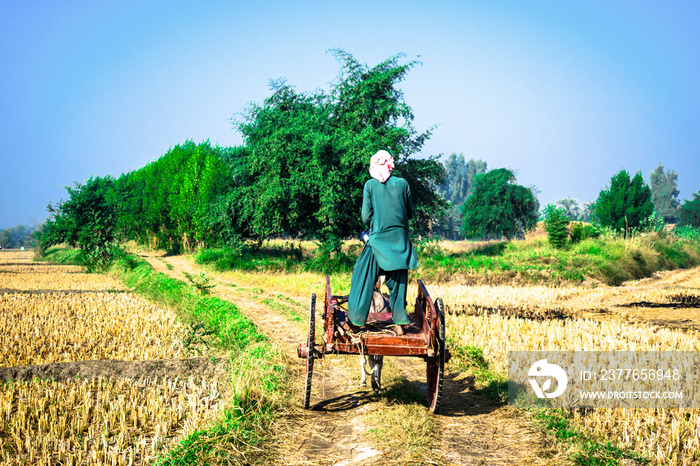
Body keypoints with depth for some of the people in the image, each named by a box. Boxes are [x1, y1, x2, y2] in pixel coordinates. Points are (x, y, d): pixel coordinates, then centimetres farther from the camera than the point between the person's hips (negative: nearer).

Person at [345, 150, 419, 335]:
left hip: (378, 238, -2)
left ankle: (356, 321, 8)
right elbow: (410, 213, 7)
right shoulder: (402, 183, 1)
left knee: (365, 280, 7)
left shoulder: (370, 185, -4)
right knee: (397, 282, 11)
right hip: (399, 239, 2)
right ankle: (400, 322, 12)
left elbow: (366, 217, -4)